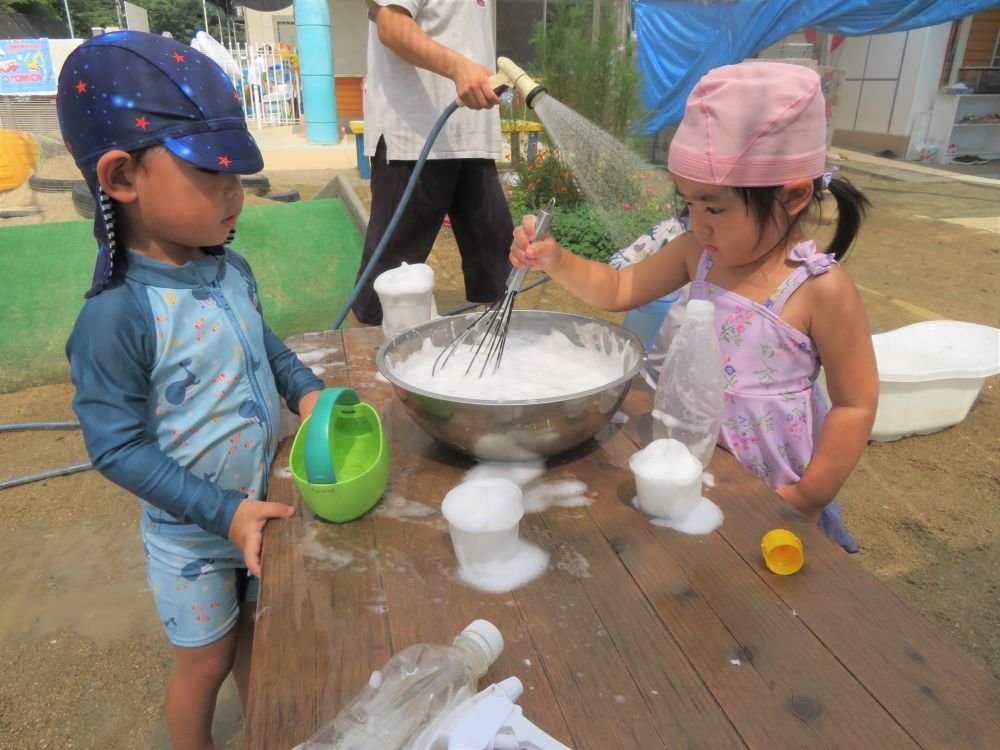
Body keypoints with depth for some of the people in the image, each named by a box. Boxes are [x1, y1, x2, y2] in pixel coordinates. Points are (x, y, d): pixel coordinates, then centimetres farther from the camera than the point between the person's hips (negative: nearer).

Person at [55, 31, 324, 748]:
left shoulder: (231, 271, -8)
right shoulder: (117, 316, -28)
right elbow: (116, 447, -22)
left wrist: (307, 389, -4)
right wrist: (222, 512, -24)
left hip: (258, 510, 6)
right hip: (193, 536, -6)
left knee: (253, 631, 27)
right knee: (206, 659, 18)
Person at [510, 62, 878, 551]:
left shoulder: (820, 289, -22)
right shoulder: (699, 252, -7)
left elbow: (856, 404, -15)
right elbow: (617, 289, 2)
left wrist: (807, 501, -13)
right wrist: (555, 261, -15)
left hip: (774, 493, -5)